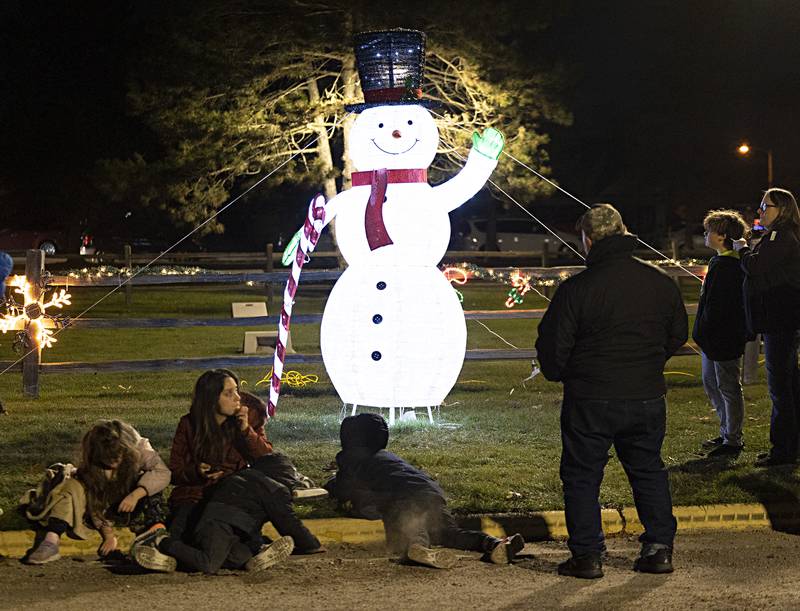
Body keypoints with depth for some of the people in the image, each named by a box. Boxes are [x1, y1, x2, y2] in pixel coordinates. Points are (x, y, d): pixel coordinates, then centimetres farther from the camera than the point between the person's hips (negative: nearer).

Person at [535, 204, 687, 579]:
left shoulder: (576, 289, -14)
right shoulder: (661, 283, 2)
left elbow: (552, 345, -9)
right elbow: (678, 334, 14)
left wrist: (558, 375, 13)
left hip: (590, 400, -4)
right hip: (648, 397, 4)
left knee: (582, 476, 8)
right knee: (649, 471, 18)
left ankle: (587, 556, 8)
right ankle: (659, 548, 17)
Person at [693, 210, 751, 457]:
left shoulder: (727, 266, -21)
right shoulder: (719, 262, 13)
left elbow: (718, 307, -24)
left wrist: (705, 334, -21)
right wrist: (703, 334, 18)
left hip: (724, 339, -11)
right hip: (714, 339, 11)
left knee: (728, 388, -1)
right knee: (711, 383, 18)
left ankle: (733, 441, 8)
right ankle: (727, 433, 28)